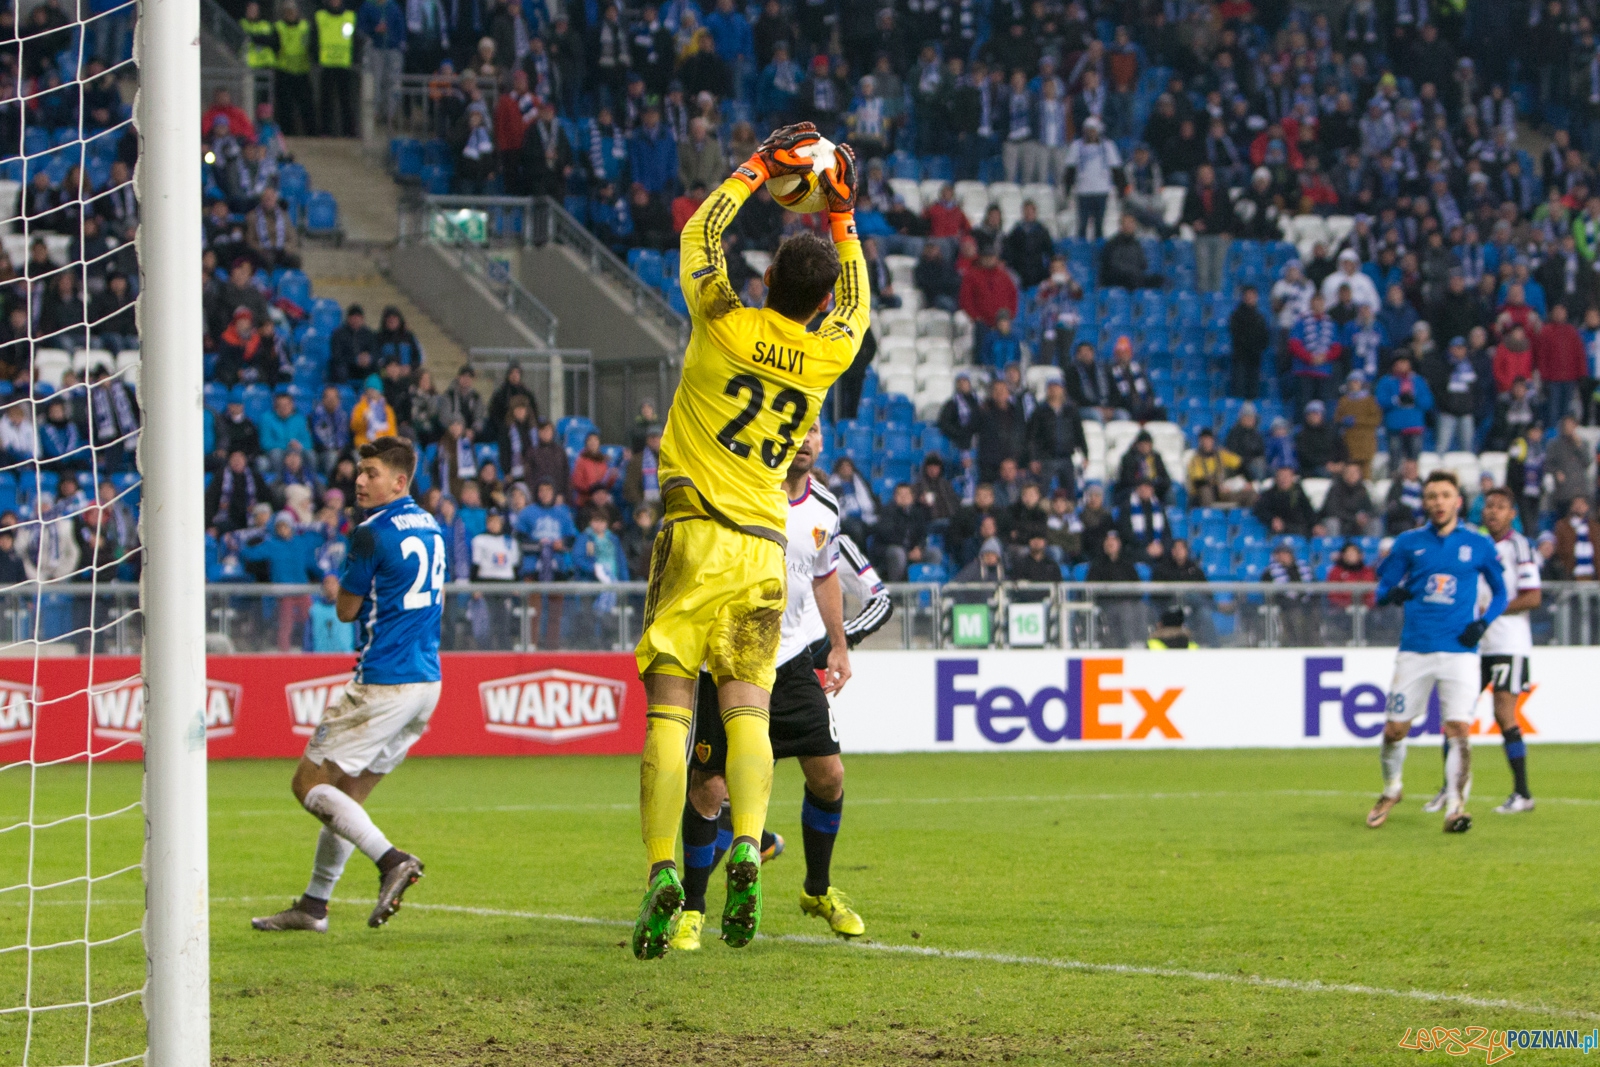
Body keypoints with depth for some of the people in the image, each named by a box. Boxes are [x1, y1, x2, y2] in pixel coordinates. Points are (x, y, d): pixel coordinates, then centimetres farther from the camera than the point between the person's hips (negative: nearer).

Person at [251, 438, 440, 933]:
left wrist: (337, 589, 15)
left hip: (383, 684, -9)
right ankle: (314, 906, 18)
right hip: (426, 681, 9)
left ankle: (390, 858, -19)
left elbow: (347, 610, -5)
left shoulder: (372, 534, -14)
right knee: (348, 792, 15)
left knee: (310, 783, -3)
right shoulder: (430, 526, 13)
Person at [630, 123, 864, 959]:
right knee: (746, 708, 1)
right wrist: (842, 216, 33)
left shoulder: (725, 325, -4)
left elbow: (699, 234, 14)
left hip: (694, 536, -2)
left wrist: (760, 169, 23)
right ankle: (747, 846, -24)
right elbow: (855, 306, 29)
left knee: (669, 708, -5)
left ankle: (663, 869, -18)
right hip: (764, 546, 2)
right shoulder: (828, 354, 3)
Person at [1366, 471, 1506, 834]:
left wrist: (1483, 621, -3)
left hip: (1460, 651, -1)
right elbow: (1382, 586, 11)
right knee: (1395, 729, 6)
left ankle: (1455, 807, -11)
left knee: (1458, 730, -14)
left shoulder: (1478, 545, 5)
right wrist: (1392, 593, -13)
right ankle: (1391, 788, 32)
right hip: (1414, 650, 1)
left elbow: (1500, 592, 15)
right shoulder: (1408, 543, 7)